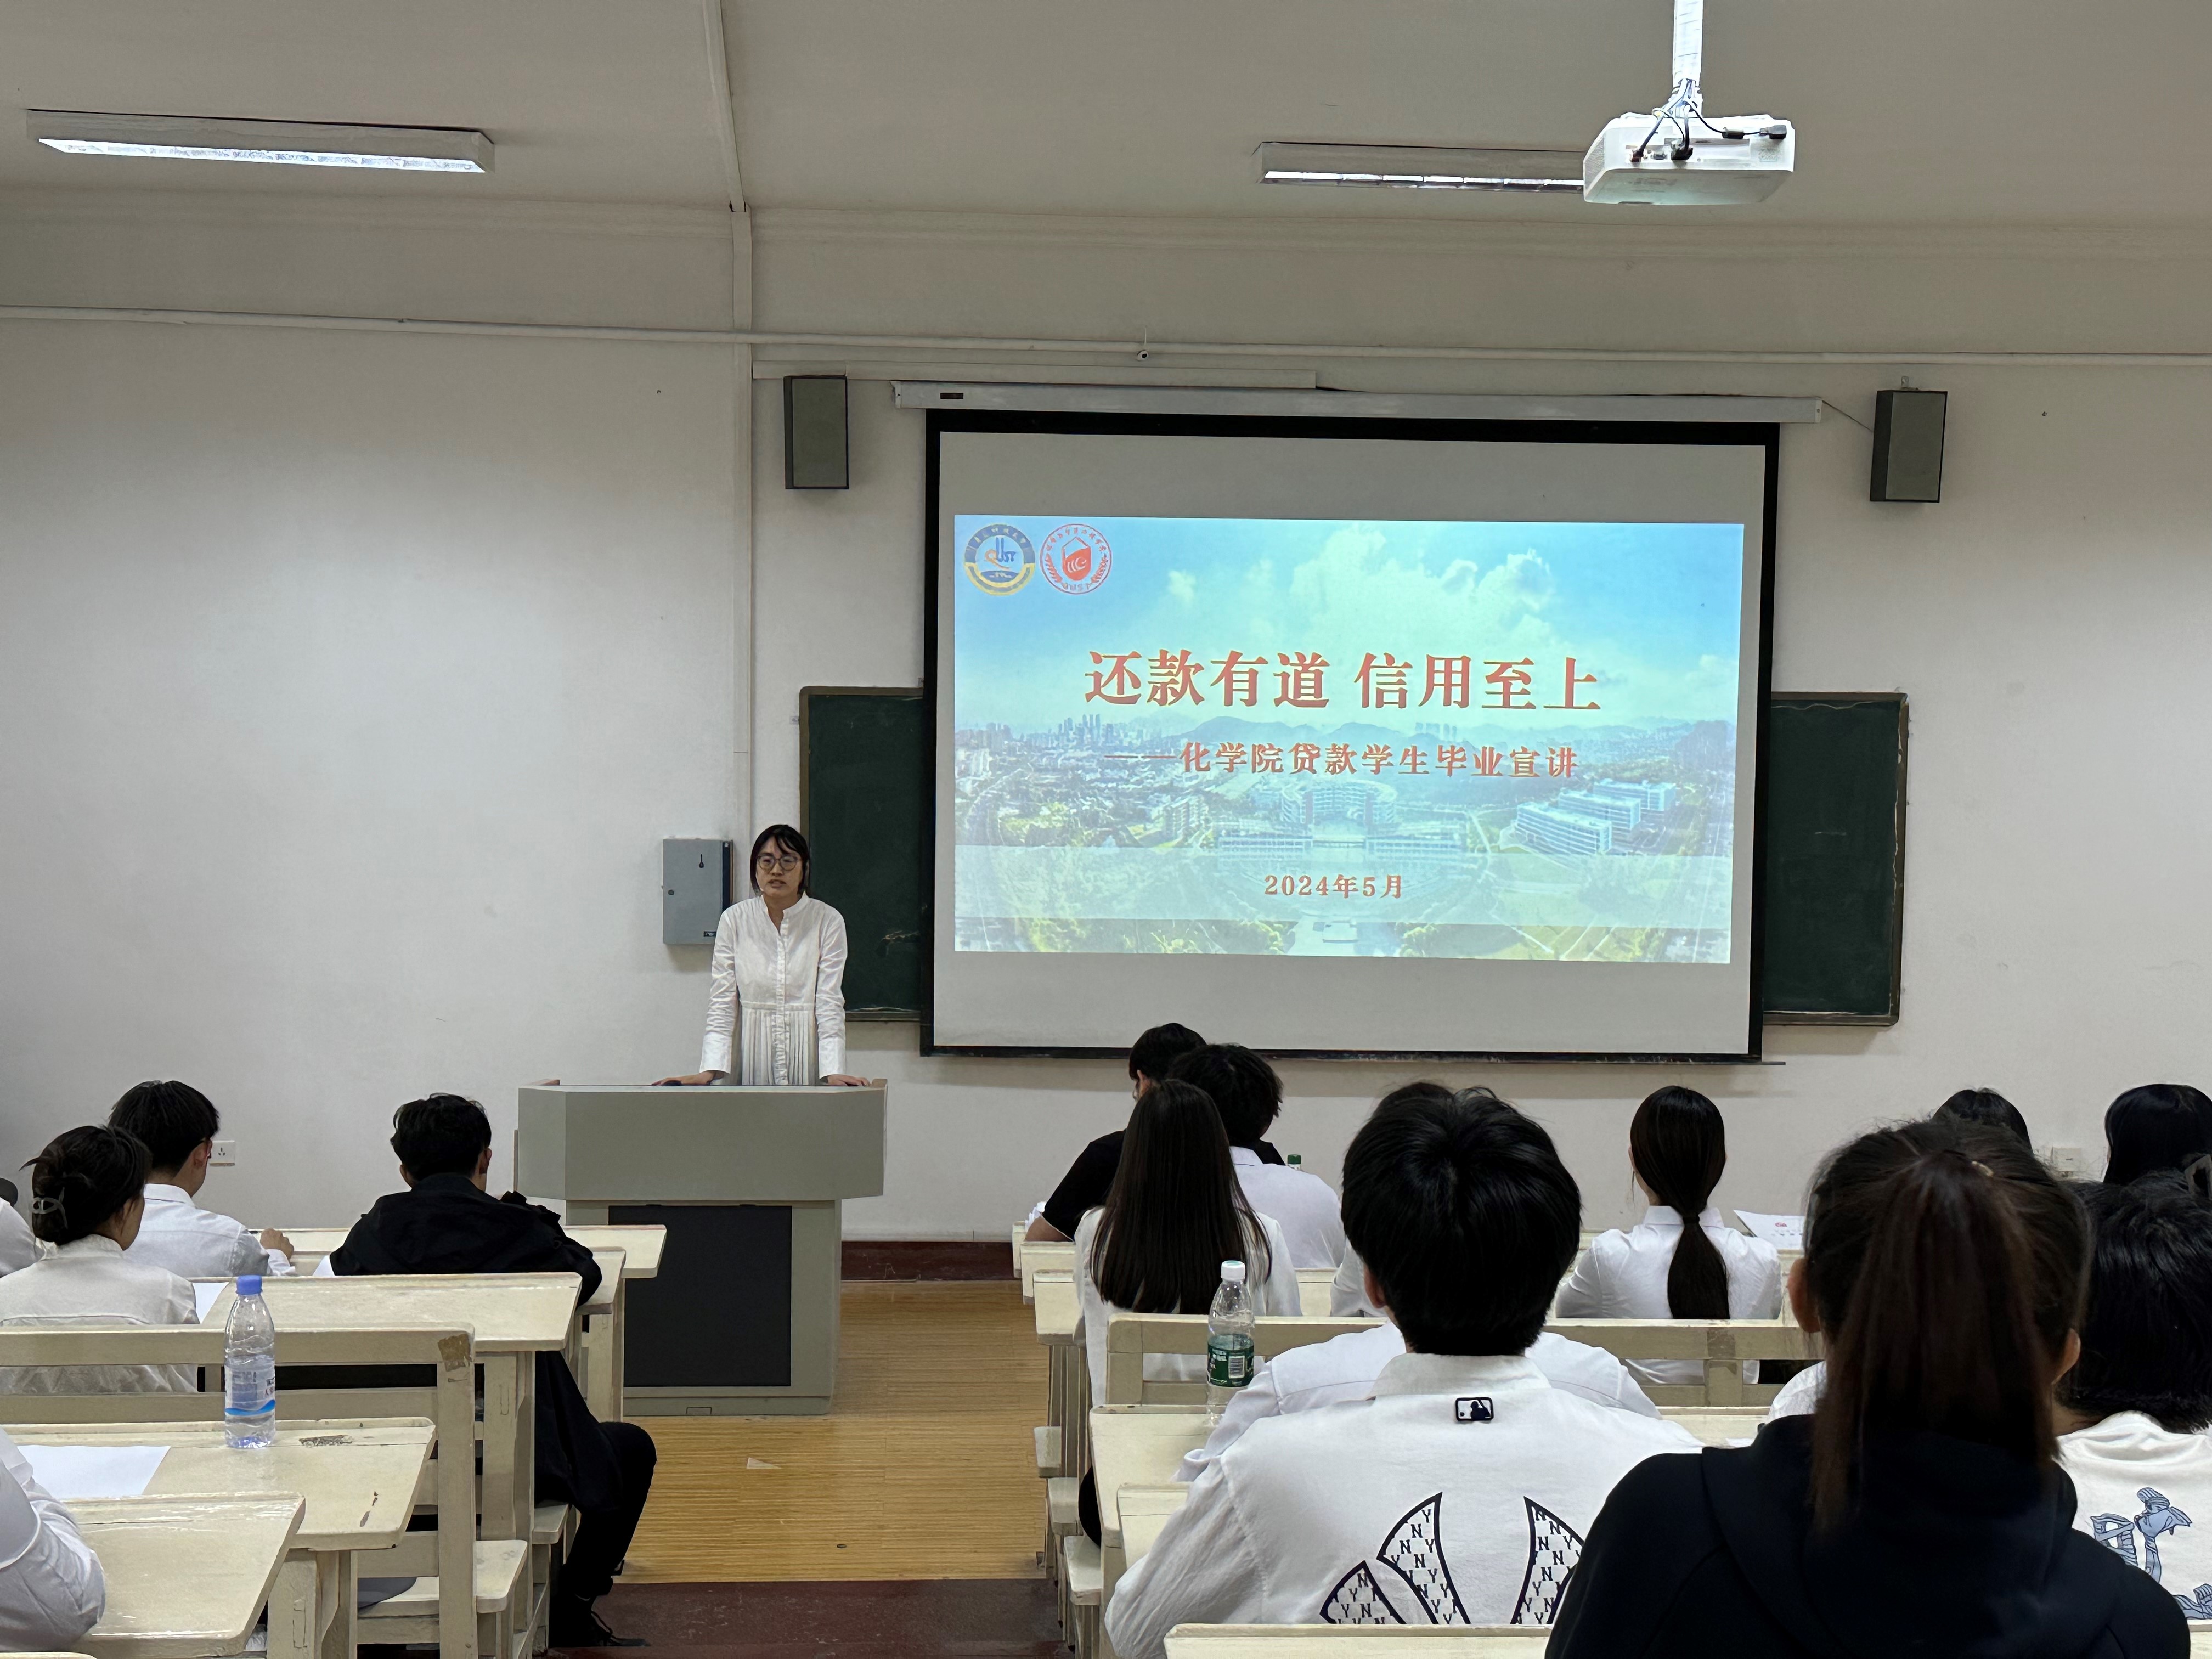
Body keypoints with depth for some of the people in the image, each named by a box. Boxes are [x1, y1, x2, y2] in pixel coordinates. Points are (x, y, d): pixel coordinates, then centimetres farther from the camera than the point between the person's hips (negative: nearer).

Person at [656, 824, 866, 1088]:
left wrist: (833, 1072, -17)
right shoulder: (734, 920, 3)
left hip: (808, 1065, -1)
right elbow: (722, 1003, 0)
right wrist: (710, 1070, -12)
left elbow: (830, 1003, -6)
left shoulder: (828, 921, -1)